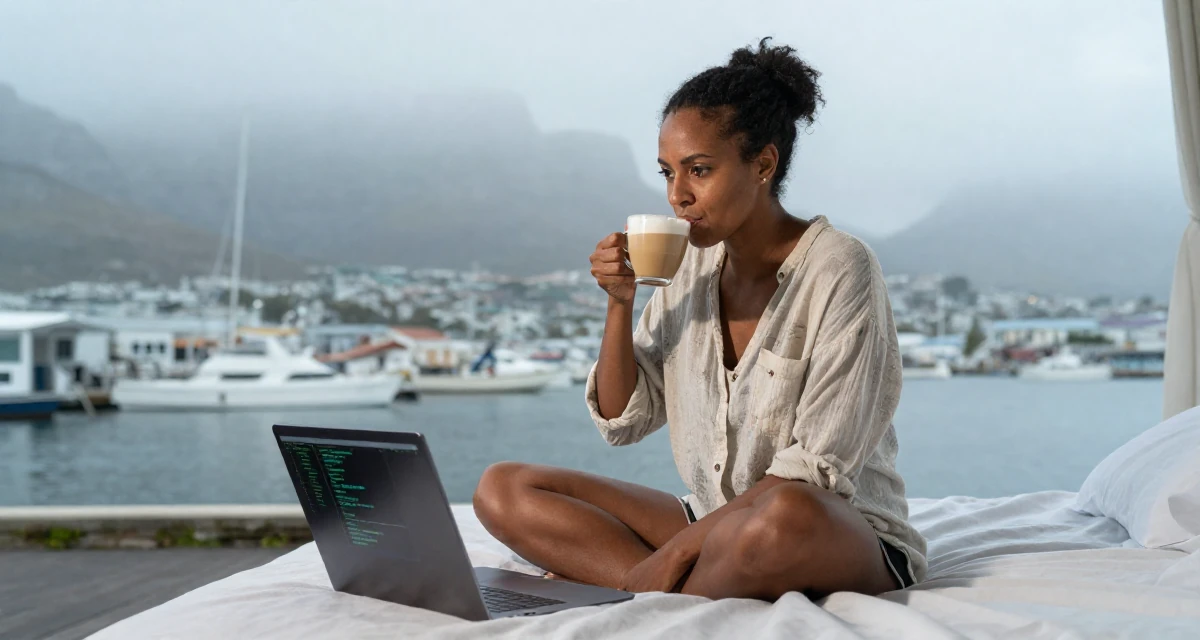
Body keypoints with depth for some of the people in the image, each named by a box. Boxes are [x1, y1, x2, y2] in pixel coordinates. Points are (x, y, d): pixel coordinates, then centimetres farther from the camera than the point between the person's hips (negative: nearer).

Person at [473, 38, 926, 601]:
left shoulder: (839, 270, -13)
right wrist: (619, 304, -6)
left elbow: (813, 476, -19)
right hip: (713, 524, 7)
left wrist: (678, 549, -22)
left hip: (845, 536, -7)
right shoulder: (690, 266, 6)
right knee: (502, 490, -7)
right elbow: (622, 421, 8)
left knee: (787, 517, -44)